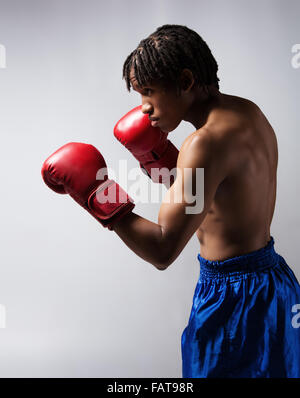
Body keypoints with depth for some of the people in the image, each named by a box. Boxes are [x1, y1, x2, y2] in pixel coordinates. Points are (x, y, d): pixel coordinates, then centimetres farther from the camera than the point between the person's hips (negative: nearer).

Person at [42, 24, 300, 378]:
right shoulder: (248, 113, 4)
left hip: (233, 297, -9)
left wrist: (96, 195, -21)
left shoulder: (207, 141, -25)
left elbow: (163, 251, -28)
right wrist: (158, 157, 5)